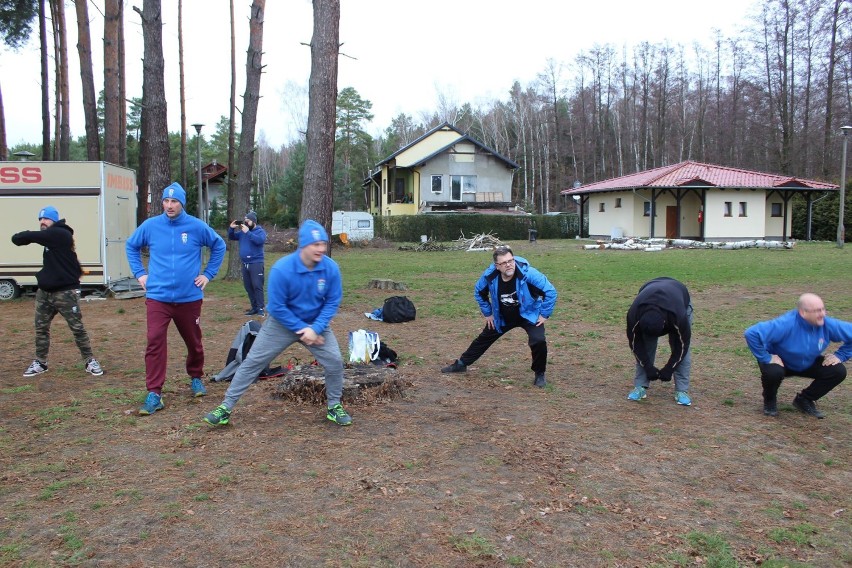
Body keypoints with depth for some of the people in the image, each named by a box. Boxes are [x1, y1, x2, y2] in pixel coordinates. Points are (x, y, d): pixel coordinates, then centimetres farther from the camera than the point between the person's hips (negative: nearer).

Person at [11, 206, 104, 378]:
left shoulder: (60, 234, -15)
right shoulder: (49, 237, 13)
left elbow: (30, 236, -15)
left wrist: (19, 237, 2)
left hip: (65, 292, -9)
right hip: (45, 292, 9)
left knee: (77, 328, -2)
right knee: (41, 328, 12)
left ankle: (90, 361, 7)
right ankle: (40, 363, 24)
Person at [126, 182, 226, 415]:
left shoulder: (197, 226, -4)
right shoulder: (150, 226, -1)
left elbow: (219, 245, 10)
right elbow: (131, 246, 16)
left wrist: (208, 273, 5)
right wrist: (140, 273, 7)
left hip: (190, 297, 1)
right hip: (158, 297, 0)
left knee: (193, 341, 14)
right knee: (155, 342, -12)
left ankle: (196, 378, 39)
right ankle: (154, 394, -6)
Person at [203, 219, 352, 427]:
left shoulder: (331, 268, -19)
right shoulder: (281, 269, -27)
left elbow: (332, 302, -11)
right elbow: (277, 307, -21)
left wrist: (315, 328, -22)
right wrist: (301, 329, -20)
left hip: (316, 324, 2)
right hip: (282, 323, -2)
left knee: (334, 360, -9)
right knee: (253, 362, 0)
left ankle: (334, 406, 13)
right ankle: (226, 407, 13)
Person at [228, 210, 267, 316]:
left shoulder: (260, 231, -4)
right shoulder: (242, 231, 14)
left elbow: (260, 240, -24)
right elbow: (231, 237, 22)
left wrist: (248, 232, -24)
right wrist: (231, 228, 3)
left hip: (256, 263, -7)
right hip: (244, 264, 7)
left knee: (257, 286, -11)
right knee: (248, 287, 9)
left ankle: (260, 308, -9)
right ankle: (254, 307, 16)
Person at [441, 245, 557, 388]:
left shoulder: (528, 273, -34)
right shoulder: (490, 275, -22)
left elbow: (550, 291, -25)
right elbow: (479, 292, 1)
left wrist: (544, 314, -20)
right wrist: (487, 313, 4)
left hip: (528, 315, -4)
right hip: (502, 317, 4)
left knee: (538, 340, -26)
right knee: (483, 339, 13)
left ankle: (540, 374, -1)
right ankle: (461, 364, 35)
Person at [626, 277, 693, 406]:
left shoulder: (678, 316, -45)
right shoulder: (634, 314, -40)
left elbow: (682, 345, -27)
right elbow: (635, 343, -22)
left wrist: (668, 369, -23)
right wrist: (648, 367, -21)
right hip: (648, 301, 2)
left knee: (682, 348, -13)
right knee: (644, 346, -11)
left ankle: (681, 390, -5)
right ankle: (640, 387, -2)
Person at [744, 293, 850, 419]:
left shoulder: (828, 325, -20)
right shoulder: (786, 324, -36)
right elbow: (751, 333, -43)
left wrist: (840, 355, -10)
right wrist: (765, 357, -35)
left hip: (808, 364, 6)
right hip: (779, 361, -5)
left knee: (839, 371, -11)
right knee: (773, 372, -38)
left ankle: (805, 400, 10)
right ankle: (769, 401, -1)